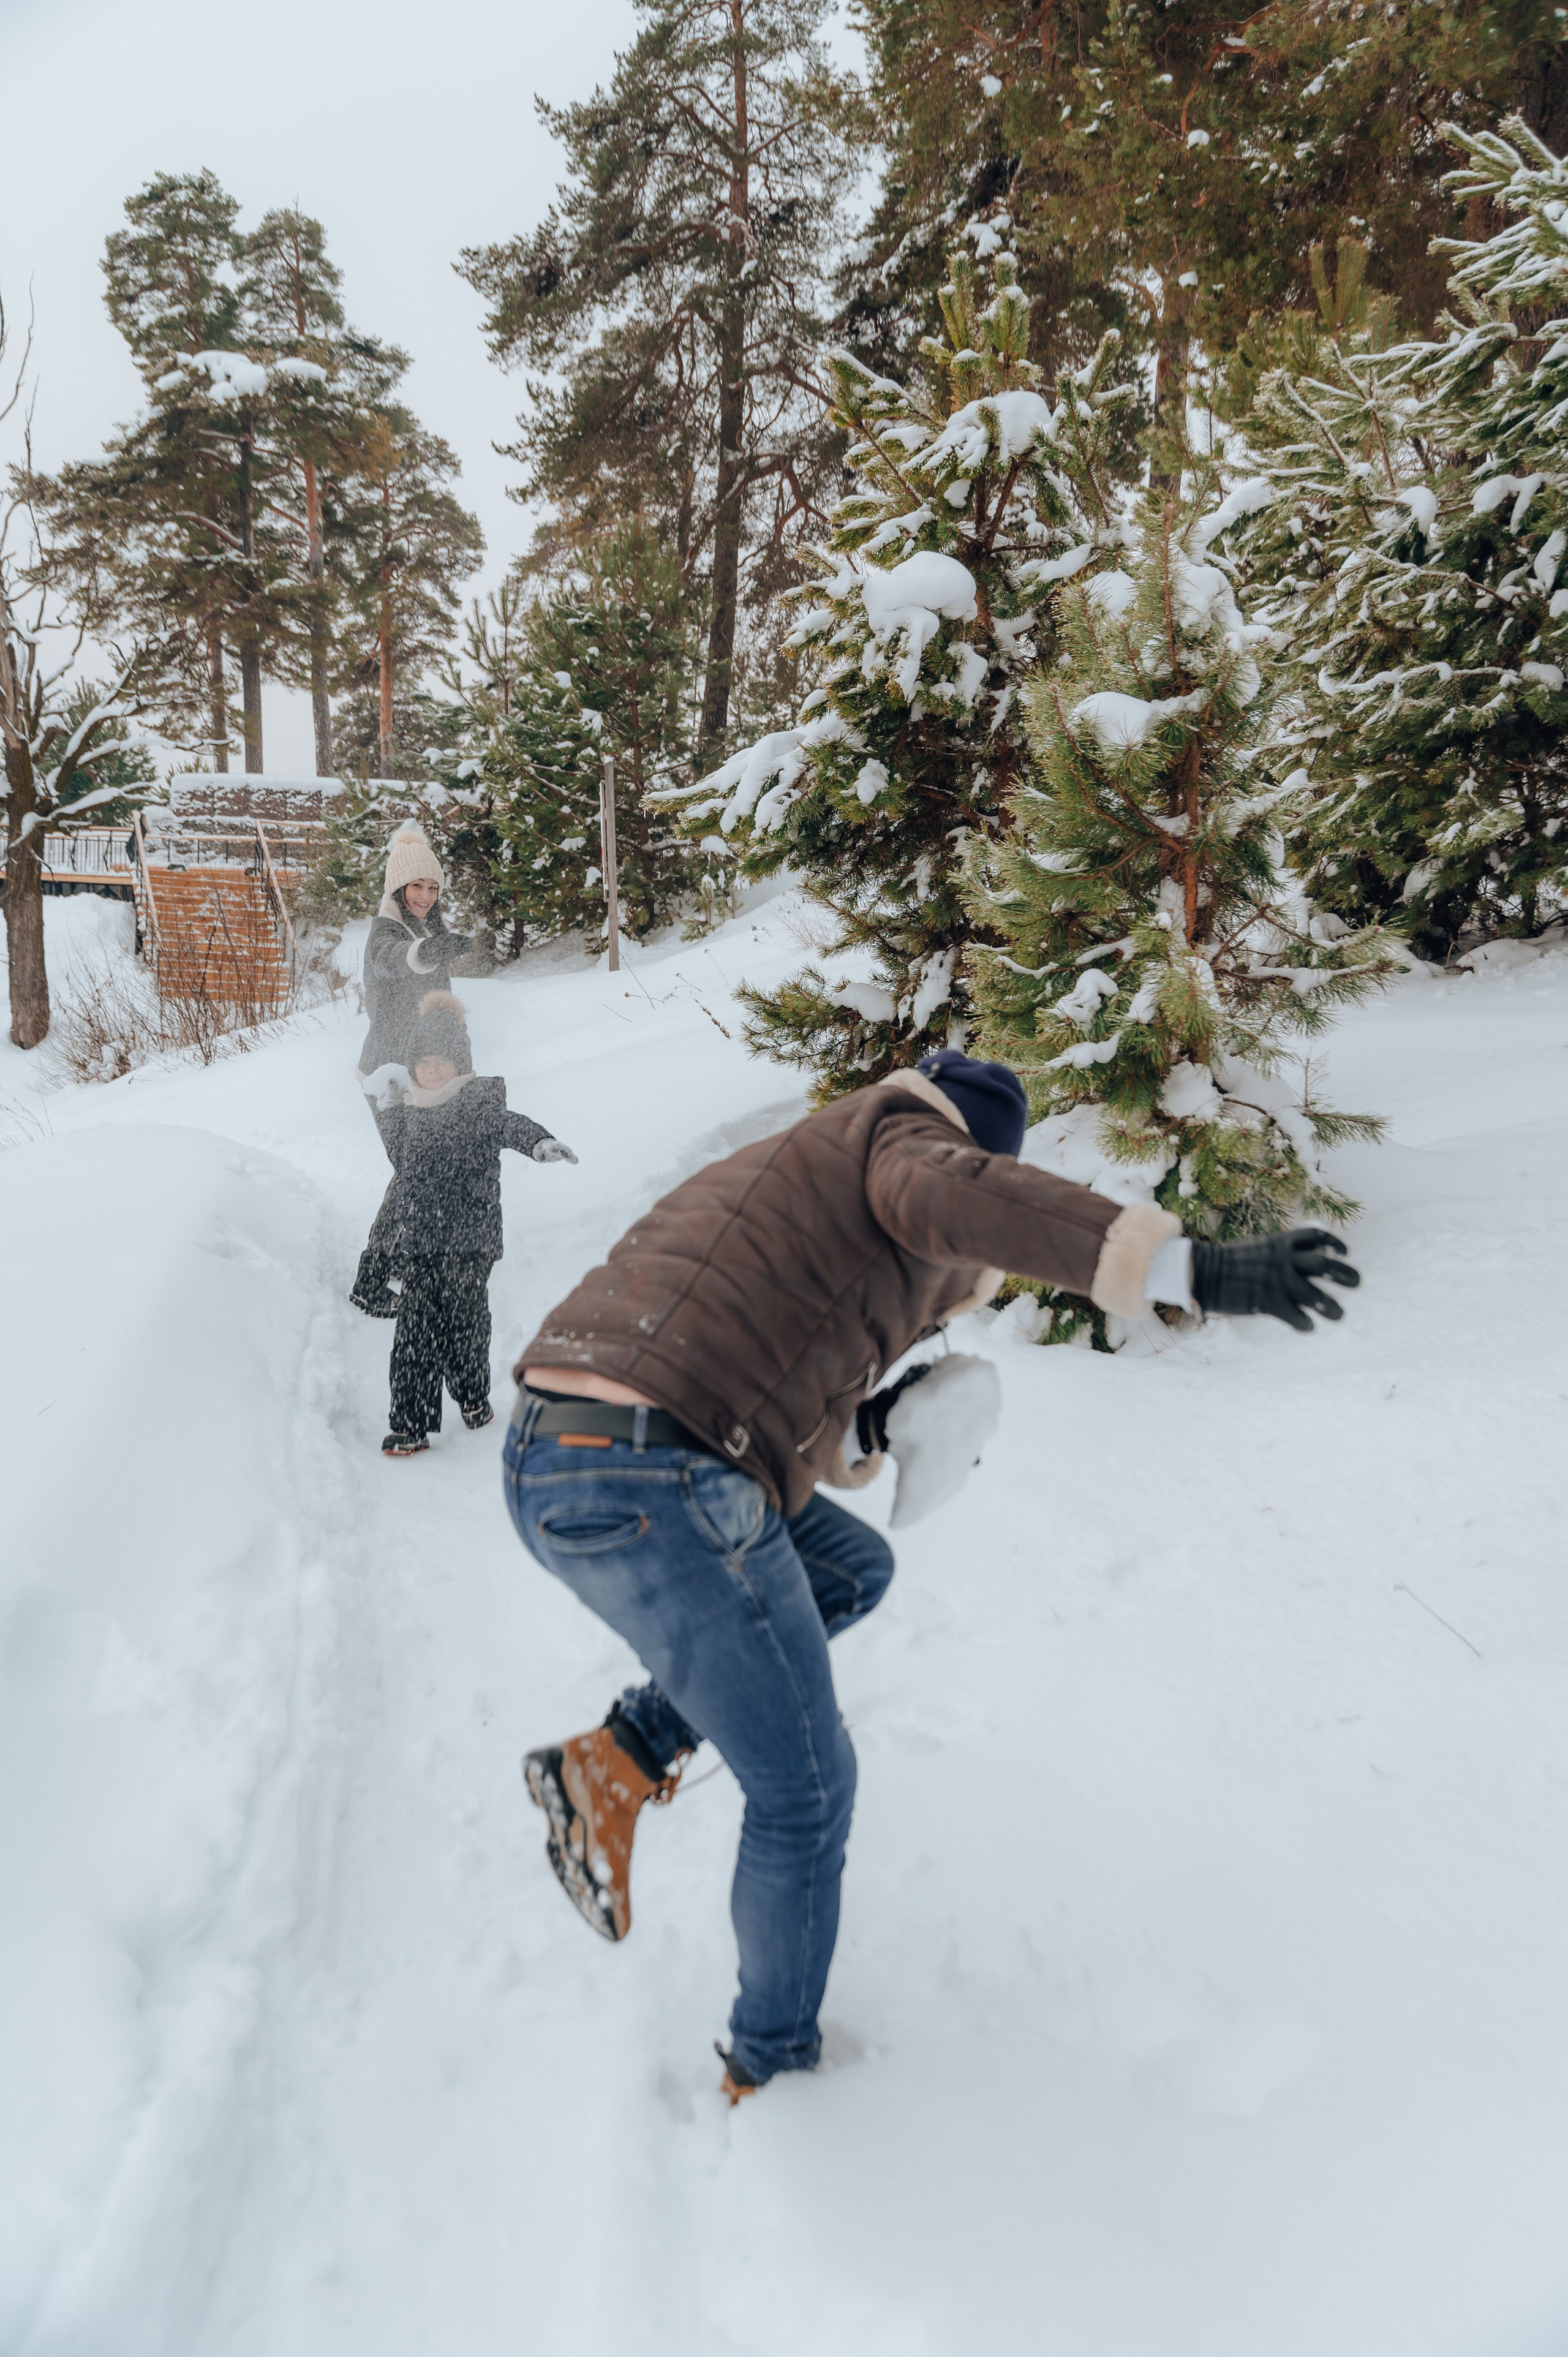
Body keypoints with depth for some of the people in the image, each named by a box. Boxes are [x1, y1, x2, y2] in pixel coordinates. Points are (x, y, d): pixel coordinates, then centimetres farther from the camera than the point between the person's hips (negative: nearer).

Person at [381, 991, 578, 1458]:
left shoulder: (479, 1103, -4)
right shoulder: (403, 1115, 11)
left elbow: (509, 1126, -24)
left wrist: (540, 1141, -45)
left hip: (469, 1240, -3)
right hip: (418, 1242, 3)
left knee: (465, 1320, 4)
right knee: (416, 1329, -2)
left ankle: (473, 1399, 27)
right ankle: (410, 1424, 1)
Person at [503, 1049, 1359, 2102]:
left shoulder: (781, 1175, 32)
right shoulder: (906, 1131, 6)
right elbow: (950, 1197, -23)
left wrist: (867, 1432, 20)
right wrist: (1191, 1265, -29)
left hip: (550, 1464, 9)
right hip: (656, 1492, -9)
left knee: (854, 1570, 27)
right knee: (806, 1789, 12)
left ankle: (622, 1760, 16)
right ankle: (775, 2063, 32)